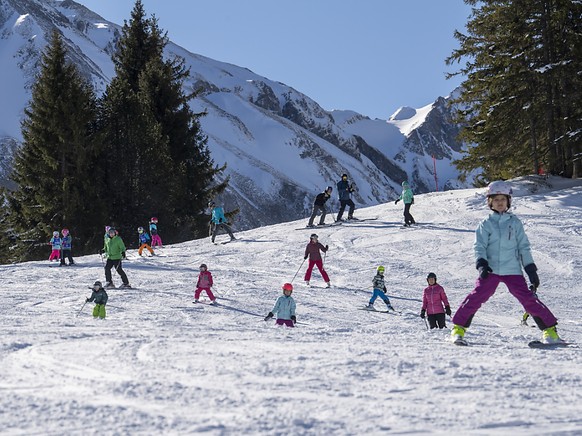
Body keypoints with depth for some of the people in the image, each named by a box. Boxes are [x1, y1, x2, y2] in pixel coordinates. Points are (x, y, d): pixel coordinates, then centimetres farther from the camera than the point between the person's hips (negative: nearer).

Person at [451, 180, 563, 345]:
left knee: (528, 298, -7)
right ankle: (459, 328, -5)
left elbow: (524, 247, 12)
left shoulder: (515, 222, 11)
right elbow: (479, 246, 2)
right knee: (477, 296, -13)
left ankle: (549, 329, -3)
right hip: (491, 270, 0)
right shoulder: (486, 224, 9)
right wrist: (482, 264, -16)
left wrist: (531, 269, 6)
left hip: (512, 271, 0)